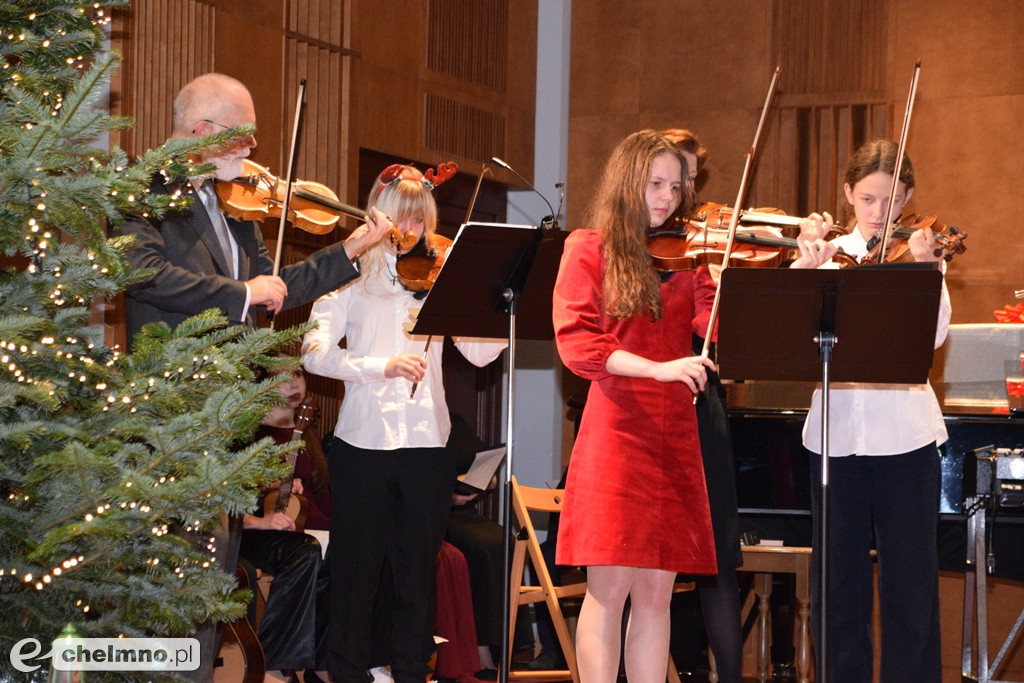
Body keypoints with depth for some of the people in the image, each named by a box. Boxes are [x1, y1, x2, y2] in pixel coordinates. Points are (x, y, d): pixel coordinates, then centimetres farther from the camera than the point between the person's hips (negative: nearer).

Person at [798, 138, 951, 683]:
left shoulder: (921, 251, 3)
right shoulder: (832, 253, 8)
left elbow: (934, 335, -14)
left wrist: (923, 268, -27)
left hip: (903, 431, -2)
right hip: (837, 428, 2)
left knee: (910, 576, 2)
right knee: (837, 575, 8)